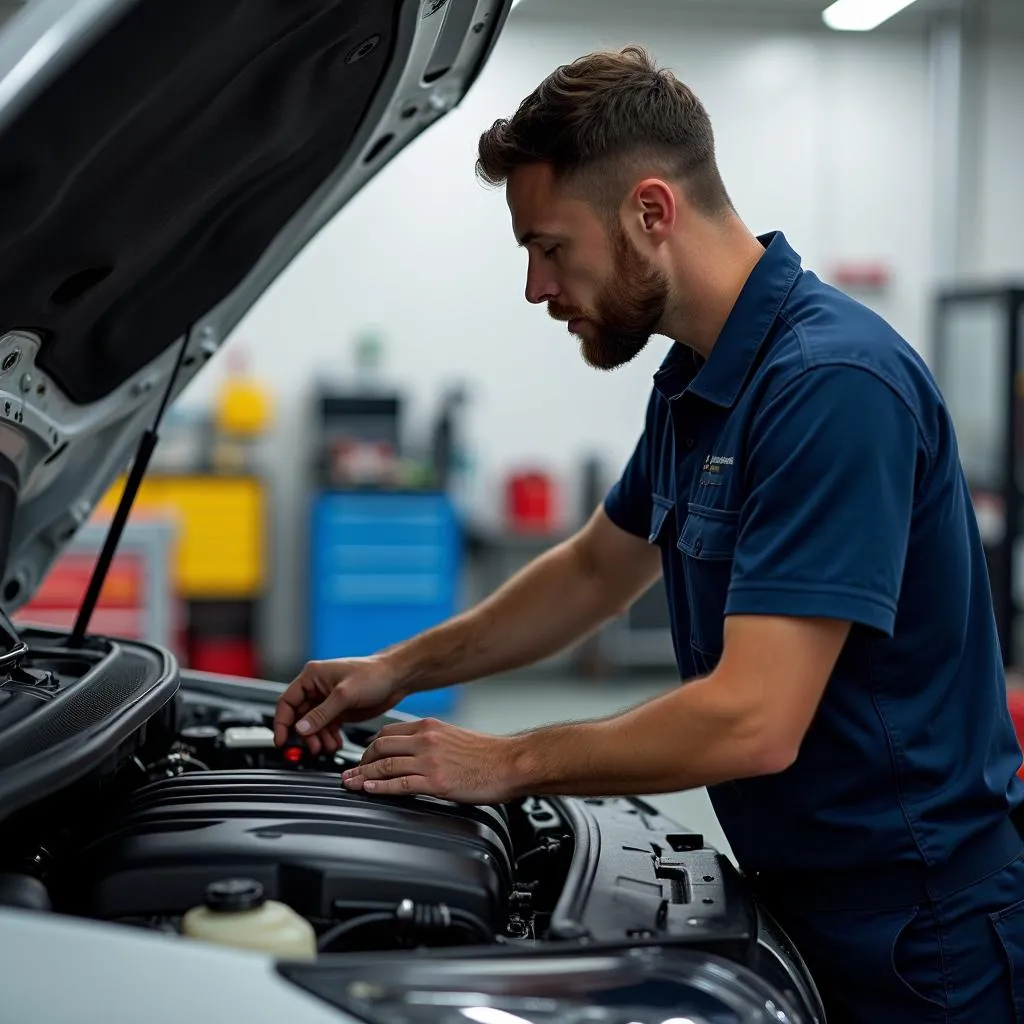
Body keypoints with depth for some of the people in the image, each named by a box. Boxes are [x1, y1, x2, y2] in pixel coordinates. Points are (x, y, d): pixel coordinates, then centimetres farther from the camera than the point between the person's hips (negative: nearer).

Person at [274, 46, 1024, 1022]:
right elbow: (598, 567, 20)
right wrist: (399, 669, 13)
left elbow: (752, 723, -30)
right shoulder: (694, 381, 4)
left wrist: (508, 764, -17)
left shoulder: (832, 382, -26)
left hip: (914, 940, -8)